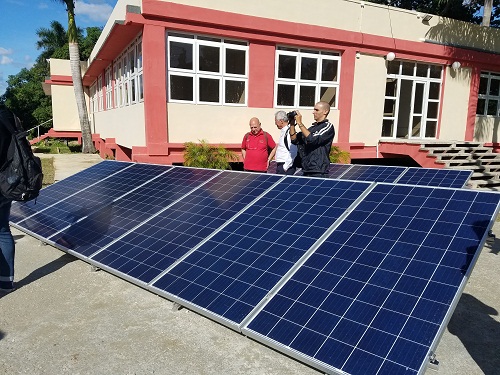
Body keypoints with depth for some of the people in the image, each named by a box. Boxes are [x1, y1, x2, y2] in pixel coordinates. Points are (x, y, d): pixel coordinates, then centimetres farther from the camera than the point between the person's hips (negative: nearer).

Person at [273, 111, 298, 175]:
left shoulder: (289, 132, -17)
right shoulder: (283, 131, 13)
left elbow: (293, 152, -23)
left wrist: (286, 166, -18)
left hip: (286, 167, -9)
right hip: (280, 165, 9)